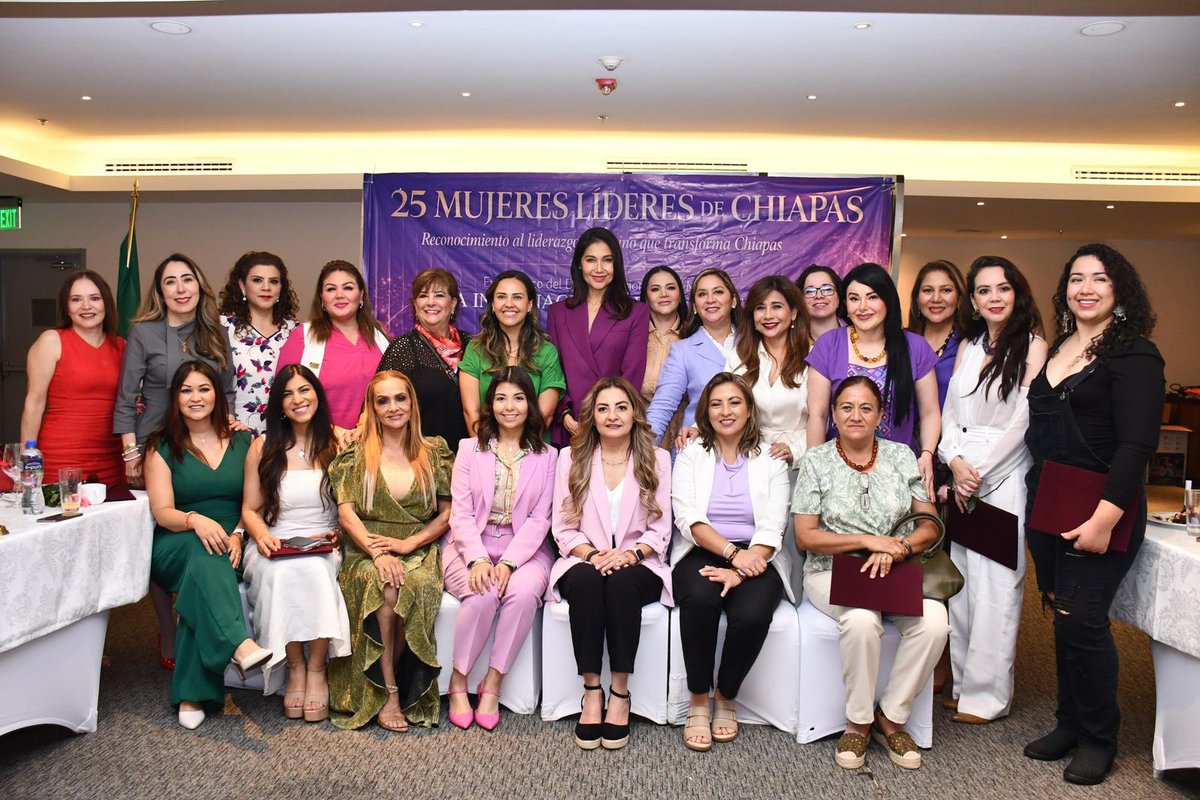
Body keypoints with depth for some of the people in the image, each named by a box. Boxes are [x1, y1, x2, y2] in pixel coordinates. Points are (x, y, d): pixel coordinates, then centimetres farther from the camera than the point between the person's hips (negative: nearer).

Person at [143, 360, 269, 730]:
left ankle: (192, 694, -31)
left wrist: (237, 535, -14)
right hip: (176, 549, -1)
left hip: (231, 546, 1)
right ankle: (241, 645, -53)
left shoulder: (242, 442, 12)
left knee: (203, 577, -33)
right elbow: (162, 511, -4)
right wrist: (195, 520, -26)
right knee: (204, 553, -36)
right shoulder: (162, 447, 7)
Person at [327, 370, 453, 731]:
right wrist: (377, 552, -18)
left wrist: (408, 543, -9)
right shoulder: (355, 455, 9)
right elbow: (346, 513, -1)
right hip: (365, 553, 0)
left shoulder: (435, 452, 11)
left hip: (419, 551, 0)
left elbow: (447, 513, 7)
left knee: (415, 585, -33)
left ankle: (378, 687, -16)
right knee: (381, 584, -34)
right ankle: (390, 692, -23)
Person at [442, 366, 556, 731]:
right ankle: (458, 684, -10)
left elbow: (539, 519, 0)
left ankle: (492, 686, -16)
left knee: (523, 592, -31)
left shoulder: (546, 456, 9)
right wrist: (478, 559, -17)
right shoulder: (469, 448, 10)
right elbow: (460, 513, 1)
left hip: (524, 550, 0)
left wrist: (508, 563, -15)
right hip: (471, 548, 0)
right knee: (483, 595, -30)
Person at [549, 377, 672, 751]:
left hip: (638, 565, 0)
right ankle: (591, 690, -25)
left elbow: (660, 529, 4)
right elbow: (563, 527, 5)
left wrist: (631, 553, -16)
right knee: (586, 580, -34)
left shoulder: (657, 459, 8)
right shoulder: (570, 457, 10)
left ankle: (620, 693, -24)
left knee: (622, 582, -34)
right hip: (584, 561, 1)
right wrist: (591, 554, -14)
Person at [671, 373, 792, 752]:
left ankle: (726, 697, -3)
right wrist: (732, 552, -18)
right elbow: (687, 517, -3)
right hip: (701, 554, 0)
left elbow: (772, 529, -1)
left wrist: (738, 571, -17)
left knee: (752, 613, -31)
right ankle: (698, 700, -13)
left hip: (754, 559, 0)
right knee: (699, 599, -34)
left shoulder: (771, 460, 10)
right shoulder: (691, 454, 11)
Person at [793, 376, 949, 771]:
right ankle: (858, 721, -9)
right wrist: (867, 540, -13)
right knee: (862, 620, -34)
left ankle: (891, 718, -5)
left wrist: (900, 547, -15)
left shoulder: (901, 456, 9)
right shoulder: (817, 460, 2)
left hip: (897, 571, 3)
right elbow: (805, 536, -3)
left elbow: (930, 524, 6)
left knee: (934, 621, -27)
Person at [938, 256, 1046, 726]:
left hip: (1005, 475, -5)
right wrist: (955, 461, -7)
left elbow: (1023, 420, -9)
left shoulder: (1033, 346, -3)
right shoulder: (968, 347, 14)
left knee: (996, 584, -3)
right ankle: (962, 682, 19)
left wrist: (980, 472, -10)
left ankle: (986, 694, 7)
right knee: (959, 577, 7)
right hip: (962, 474, 5)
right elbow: (949, 413, 10)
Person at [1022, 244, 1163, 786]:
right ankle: (1070, 723, 27)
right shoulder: (1057, 349, 13)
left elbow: (1136, 444, -16)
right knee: (1063, 615, 12)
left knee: (1080, 619, -6)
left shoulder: (1134, 355, -8)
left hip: (1100, 513, -6)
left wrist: (1105, 517, -24)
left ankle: (1099, 738, 15)